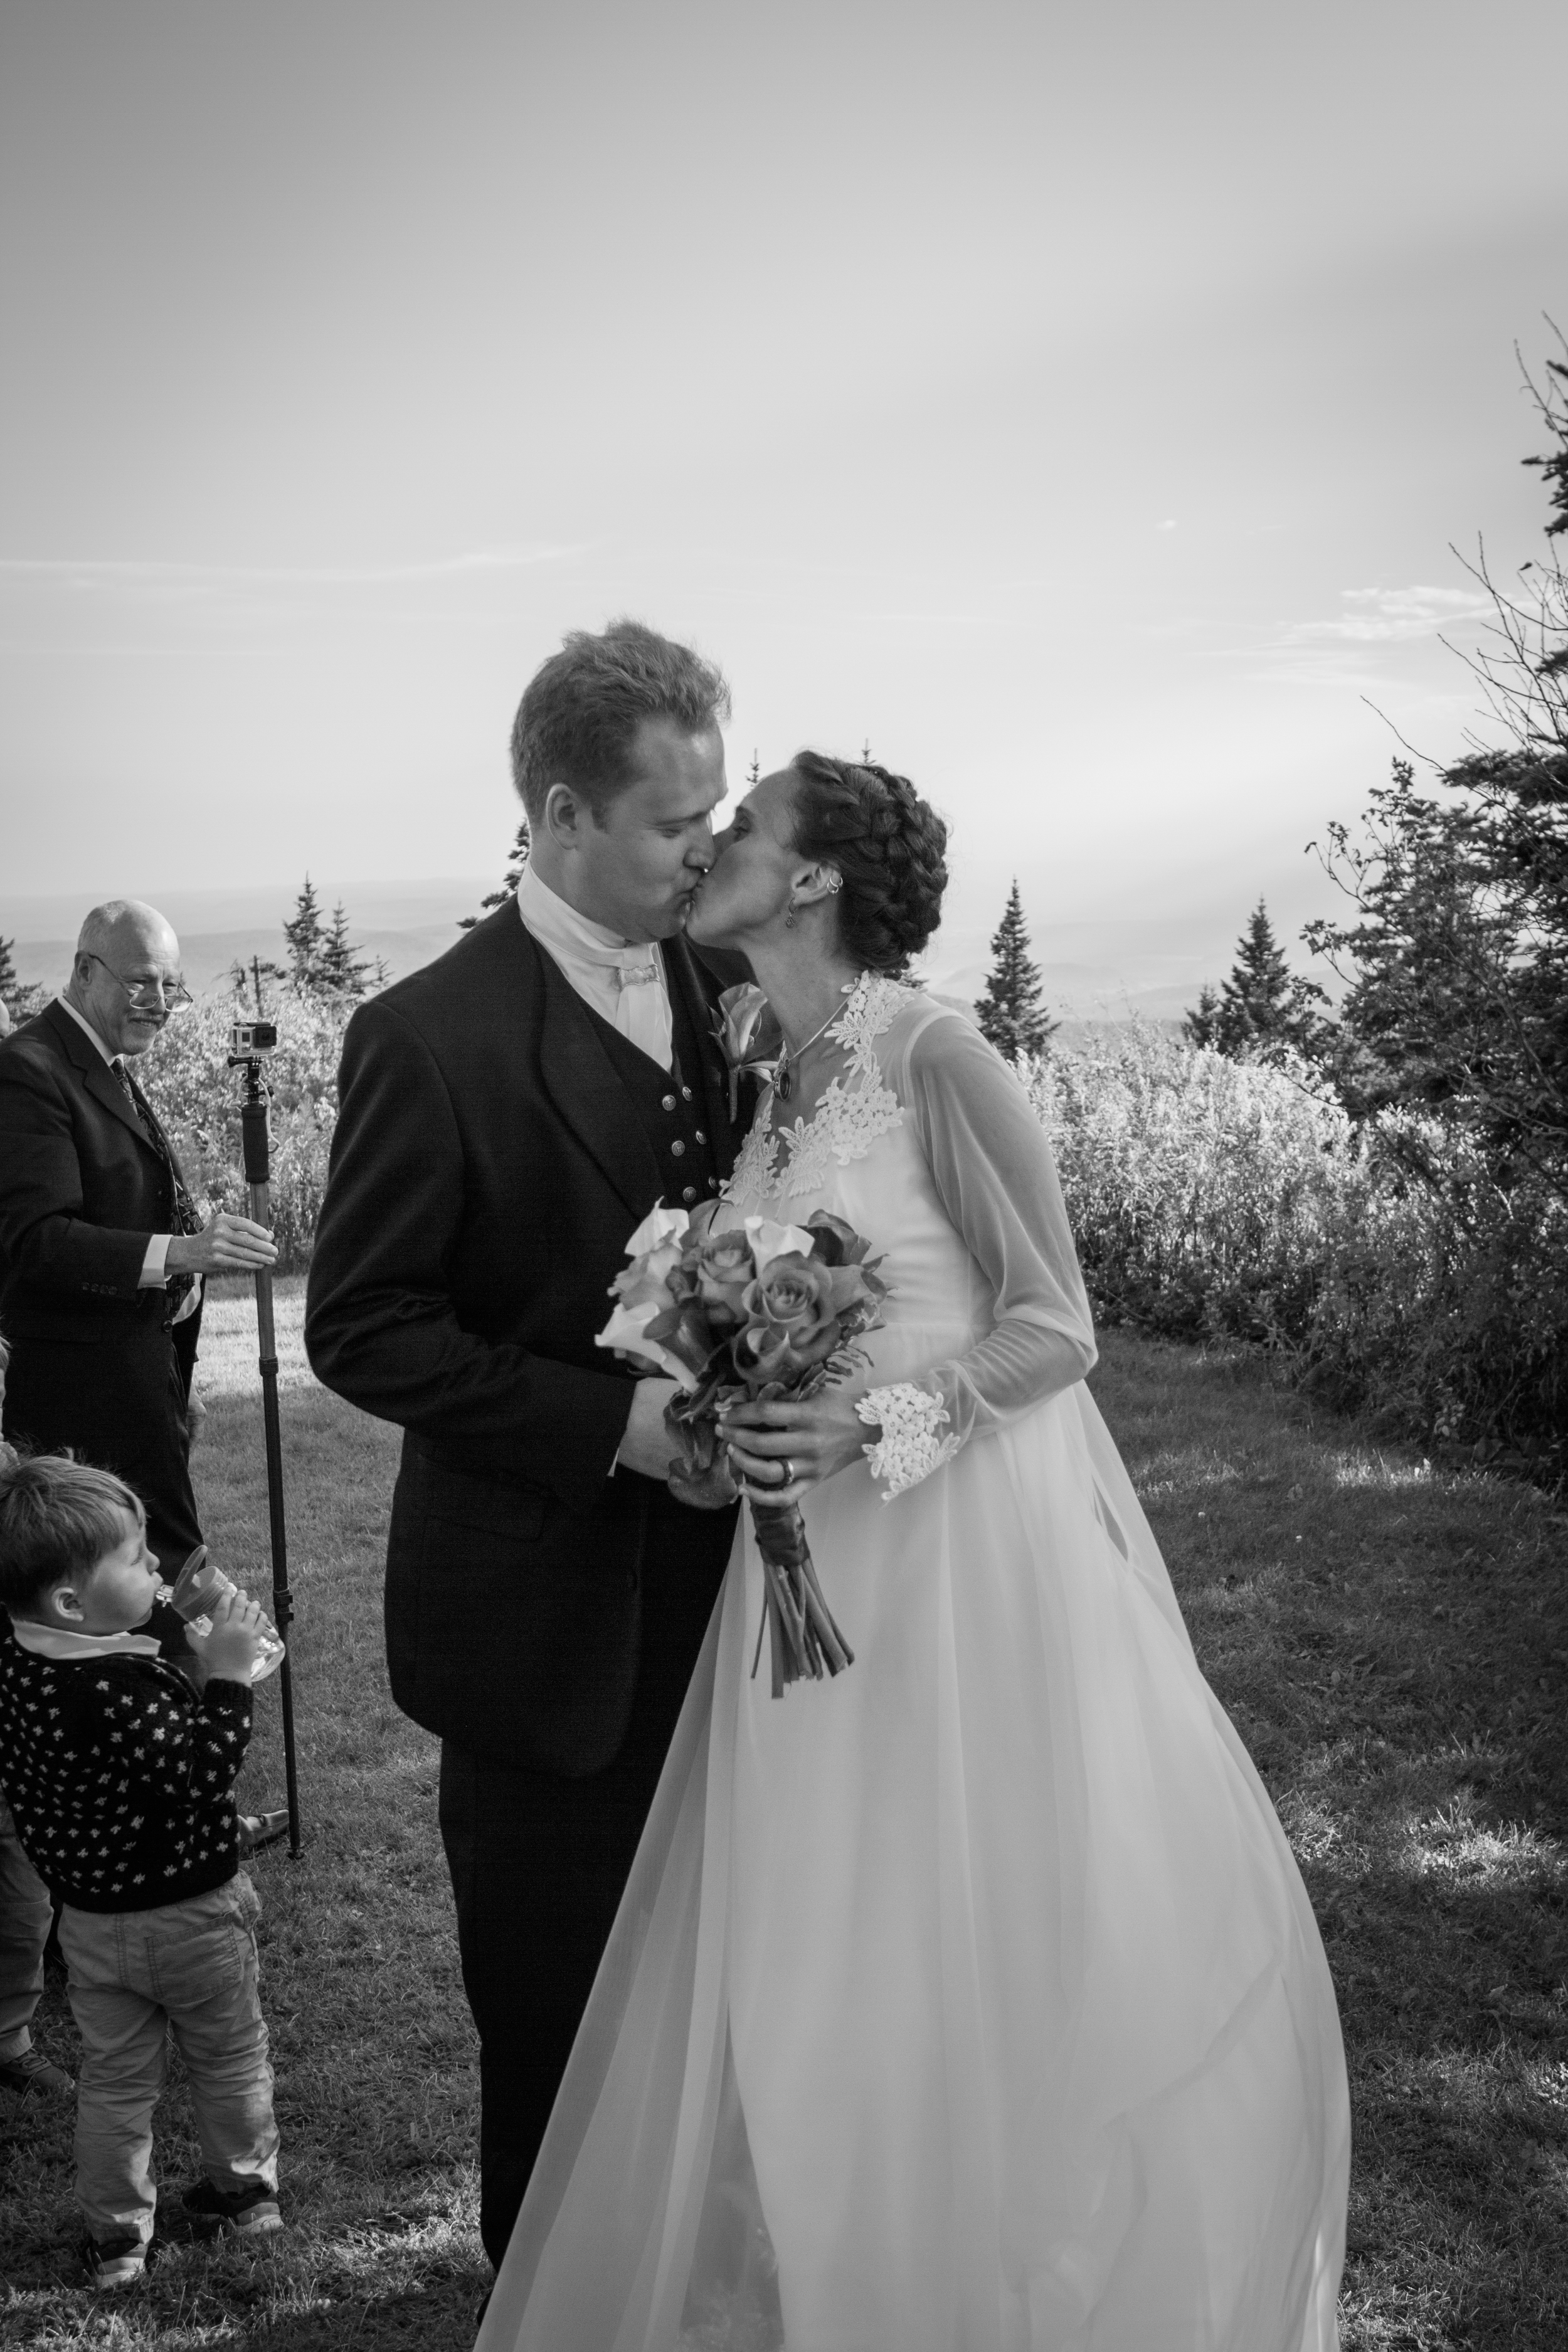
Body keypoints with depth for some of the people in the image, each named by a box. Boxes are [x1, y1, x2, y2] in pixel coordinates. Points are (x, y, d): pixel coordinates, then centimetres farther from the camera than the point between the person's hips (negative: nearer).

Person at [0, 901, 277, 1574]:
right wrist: (179, 1250, -33)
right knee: (167, 1566, -9)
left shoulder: (111, 1067, 16)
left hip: (146, 1362, 9)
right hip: (91, 1386, -9)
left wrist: (188, 1271, 5)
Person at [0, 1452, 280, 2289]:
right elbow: (201, 1776, -31)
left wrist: (193, 1665, -1)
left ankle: (115, 2236, 28)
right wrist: (227, 1676, -30)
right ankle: (245, 2192, 37)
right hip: (190, 1912, -6)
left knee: (113, 2079, 20)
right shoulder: (127, 1685, -33)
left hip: (89, 1917, 6)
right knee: (229, 2060, 20)